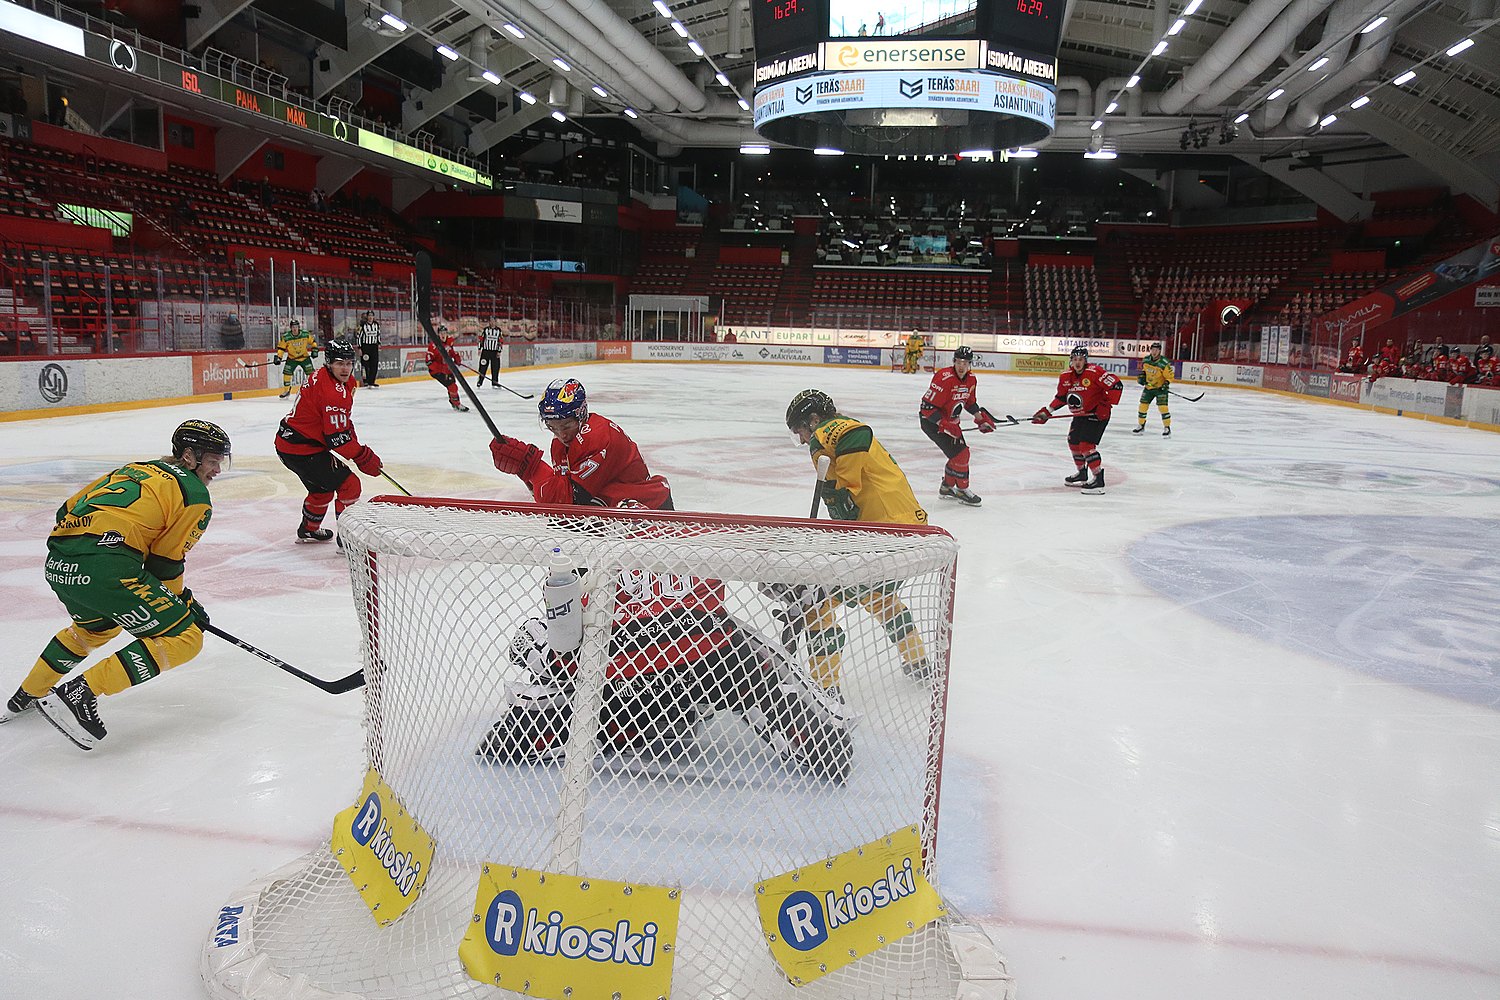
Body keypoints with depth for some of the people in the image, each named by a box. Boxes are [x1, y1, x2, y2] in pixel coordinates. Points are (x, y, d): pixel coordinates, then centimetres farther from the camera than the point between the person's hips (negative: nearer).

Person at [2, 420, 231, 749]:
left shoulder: (137, 469, 25)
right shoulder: (196, 496, 2)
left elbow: (70, 509, 26)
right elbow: (165, 561, 2)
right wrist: (184, 601, 15)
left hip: (58, 565, 9)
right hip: (104, 570, -9)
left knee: (96, 627, 38)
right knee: (183, 638, -5)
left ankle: (27, 695, 48)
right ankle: (79, 694, -10)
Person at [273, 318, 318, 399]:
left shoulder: (306, 334, -13)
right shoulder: (286, 337, -15)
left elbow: (313, 341, 3)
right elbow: (281, 347, -9)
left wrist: (314, 350, -6)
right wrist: (278, 357, -17)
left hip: (304, 357, 0)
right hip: (292, 358, 0)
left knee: (310, 373, -6)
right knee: (287, 372, -8)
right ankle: (286, 390, 7)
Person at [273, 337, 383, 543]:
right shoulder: (332, 391, -25)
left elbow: (343, 423, 17)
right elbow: (338, 438, -25)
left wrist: (356, 447, 8)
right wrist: (365, 458, -16)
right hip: (301, 449, -11)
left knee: (322, 487, 29)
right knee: (349, 485, -10)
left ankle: (308, 530, 50)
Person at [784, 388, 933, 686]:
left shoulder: (826, 433, -3)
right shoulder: (849, 430, 25)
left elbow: (857, 435, -25)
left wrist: (838, 487, -20)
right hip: (914, 526, 10)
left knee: (814, 600, -2)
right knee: (878, 594, 35)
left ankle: (825, 685, 1)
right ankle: (918, 663, 46)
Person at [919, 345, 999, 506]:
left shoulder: (971, 379, -1)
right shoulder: (944, 378, -27)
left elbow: (970, 401, 19)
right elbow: (928, 407, -27)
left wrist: (981, 418, 12)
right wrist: (945, 425, -32)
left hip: (949, 420, 9)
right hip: (931, 420, -9)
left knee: (961, 453, 15)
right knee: (960, 453, -13)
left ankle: (947, 487, 32)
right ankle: (962, 490, 3)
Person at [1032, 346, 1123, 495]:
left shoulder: (1094, 372, -21)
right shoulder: (1066, 376, 1)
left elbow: (1116, 385, -21)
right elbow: (1061, 397, 13)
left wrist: (1105, 405, -22)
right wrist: (1046, 412, 8)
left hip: (1097, 414, -8)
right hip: (1080, 414, 9)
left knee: (1086, 444, -18)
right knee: (1073, 442, 17)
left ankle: (1099, 480, -15)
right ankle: (1082, 474, 35)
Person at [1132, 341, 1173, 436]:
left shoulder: (1164, 363, -20)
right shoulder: (1145, 360, -4)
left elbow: (1169, 376, -13)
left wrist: (1165, 384, -26)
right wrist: (1141, 376, 1)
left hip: (1161, 388, -5)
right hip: (1148, 387, 5)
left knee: (1162, 407, -15)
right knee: (1143, 406, 6)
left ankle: (1167, 428, -5)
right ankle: (1141, 426, 22)